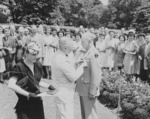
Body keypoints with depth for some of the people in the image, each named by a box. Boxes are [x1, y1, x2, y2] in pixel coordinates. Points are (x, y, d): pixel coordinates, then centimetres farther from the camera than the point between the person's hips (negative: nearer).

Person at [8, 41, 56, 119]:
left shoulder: (38, 65, 5)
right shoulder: (19, 67, -15)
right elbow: (11, 85, -24)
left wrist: (48, 86, 3)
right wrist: (27, 94, -25)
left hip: (37, 101, 6)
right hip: (25, 104, -6)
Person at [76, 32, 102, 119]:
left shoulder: (92, 55, -21)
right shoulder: (86, 53, 7)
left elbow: (96, 74, -22)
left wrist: (92, 92, -19)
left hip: (88, 90, -9)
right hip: (83, 89, 9)